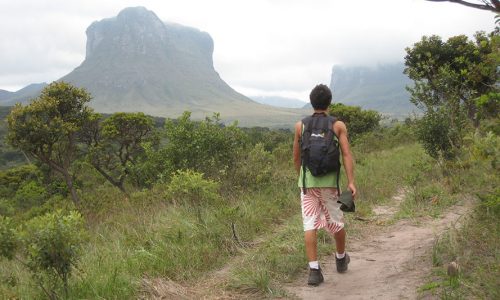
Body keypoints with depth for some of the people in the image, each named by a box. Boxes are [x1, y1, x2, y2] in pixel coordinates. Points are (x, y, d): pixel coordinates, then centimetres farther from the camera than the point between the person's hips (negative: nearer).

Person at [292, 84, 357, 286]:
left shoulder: (300, 126, 4)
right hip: (329, 181, -1)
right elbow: (346, 155, -9)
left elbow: (296, 157, 11)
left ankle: (314, 270, -6)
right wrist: (351, 182, -10)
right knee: (336, 222, 17)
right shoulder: (338, 125, 0)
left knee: (310, 224, 0)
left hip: (307, 181, 1)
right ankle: (341, 259, 37)